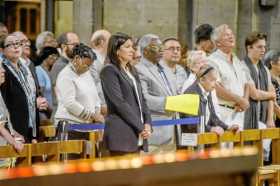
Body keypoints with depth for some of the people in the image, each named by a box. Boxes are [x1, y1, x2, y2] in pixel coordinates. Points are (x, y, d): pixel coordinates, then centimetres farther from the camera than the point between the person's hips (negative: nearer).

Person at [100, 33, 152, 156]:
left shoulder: (132, 71, 20)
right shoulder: (109, 71, -5)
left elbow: (141, 100, 18)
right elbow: (119, 103, -12)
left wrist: (147, 124, 1)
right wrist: (140, 127, -12)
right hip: (121, 134, -7)